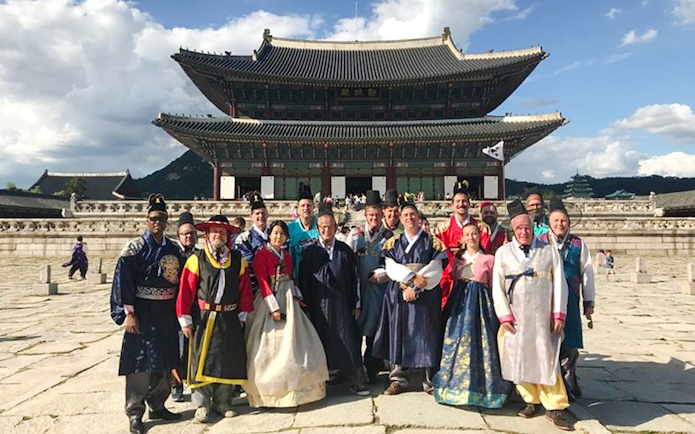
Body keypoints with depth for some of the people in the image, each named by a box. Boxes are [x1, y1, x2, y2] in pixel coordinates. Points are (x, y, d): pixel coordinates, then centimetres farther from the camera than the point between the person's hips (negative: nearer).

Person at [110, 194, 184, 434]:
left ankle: (157, 405, 28)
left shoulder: (173, 248, 8)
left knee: (164, 361, 13)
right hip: (143, 311, -5)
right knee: (140, 361, -1)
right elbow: (123, 280, -12)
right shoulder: (135, 247, -7)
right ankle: (135, 414, 10)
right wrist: (128, 313, -16)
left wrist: (178, 310, 11)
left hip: (167, 312, 6)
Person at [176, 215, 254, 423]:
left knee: (228, 360, 9)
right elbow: (186, 292, -6)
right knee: (202, 359, 3)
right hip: (203, 318, -3)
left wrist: (242, 316, 3)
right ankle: (201, 404, 17)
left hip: (229, 319, 3)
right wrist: (185, 320, -8)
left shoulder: (238, 260, 3)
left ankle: (221, 402, 25)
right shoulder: (196, 260, -4)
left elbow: (245, 290, 5)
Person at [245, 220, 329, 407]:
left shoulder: (286, 255, 14)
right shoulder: (261, 254, -6)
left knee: (293, 342, 6)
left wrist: (298, 296, 3)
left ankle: (293, 384, 20)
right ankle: (269, 390, 9)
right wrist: (274, 307, -18)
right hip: (270, 299, -6)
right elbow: (263, 282, -12)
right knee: (271, 345, -2)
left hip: (289, 300, 6)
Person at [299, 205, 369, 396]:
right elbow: (304, 280, 3)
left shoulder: (345, 250, 7)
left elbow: (354, 278, 7)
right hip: (319, 305, 0)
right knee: (324, 342, 5)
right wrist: (306, 306, -2)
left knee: (349, 340, -1)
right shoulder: (309, 251, 4)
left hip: (343, 304, 1)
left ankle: (356, 382, 5)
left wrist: (356, 304, 4)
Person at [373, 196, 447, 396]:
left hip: (425, 296, -2)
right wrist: (413, 277, -16)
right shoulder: (393, 242, 11)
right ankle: (399, 379, 10)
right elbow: (391, 268, -2)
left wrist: (415, 288, -13)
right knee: (399, 335, 2)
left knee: (425, 335, -1)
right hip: (398, 295, 2)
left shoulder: (432, 242, 6)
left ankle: (429, 380, 8)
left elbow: (435, 270, -4)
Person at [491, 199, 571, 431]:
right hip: (515, 318, 1)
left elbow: (559, 284, 2)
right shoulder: (503, 252, 4)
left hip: (542, 318, -1)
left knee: (546, 359, 0)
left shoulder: (549, 251, 3)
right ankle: (531, 400, 22)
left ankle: (554, 407, 11)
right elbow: (497, 287, 2)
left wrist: (559, 314, -3)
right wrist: (504, 315, -5)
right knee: (519, 359, 6)